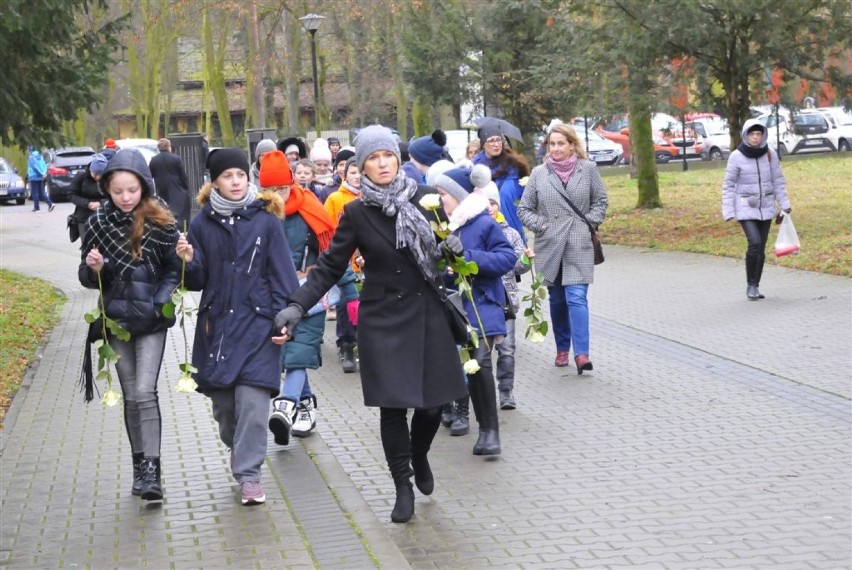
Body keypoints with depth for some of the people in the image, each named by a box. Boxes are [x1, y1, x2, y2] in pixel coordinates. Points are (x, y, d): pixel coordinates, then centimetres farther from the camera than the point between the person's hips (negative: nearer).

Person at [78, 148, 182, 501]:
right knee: (130, 396, 9)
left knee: (145, 392, -13)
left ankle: (151, 469, -11)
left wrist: (160, 303, -13)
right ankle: (140, 465, 20)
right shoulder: (97, 224, 0)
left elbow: (174, 270, 1)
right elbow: (88, 279, 6)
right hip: (116, 320, 3)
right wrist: (93, 268, -16)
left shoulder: (160, 224, -7)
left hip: (151, 321, -3)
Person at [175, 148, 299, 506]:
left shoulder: (265, 220, -1)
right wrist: (188, 262, -15)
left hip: (256, 324, -3)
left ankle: (248, 474, -3)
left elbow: (281, 275, -1)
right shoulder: (203, 223, 4)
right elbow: (197, 281, 6)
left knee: (253, 402, -10)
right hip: (216, 324, 3)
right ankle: (239, 452, 34)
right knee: (222, 403, 9)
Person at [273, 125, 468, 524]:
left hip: (427, 315, 2)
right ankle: (403, 487, 14)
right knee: (392, 405, -3)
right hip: (383, 321, -2)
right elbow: (329, 267, -3)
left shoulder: (424, 198, 2)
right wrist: (296, 306, -13)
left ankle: (419, 456, 38)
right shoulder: (356, 214, -2)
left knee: (433, 400, 5)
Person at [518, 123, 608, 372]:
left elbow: (600, 200, 13)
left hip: (579, 246, -2)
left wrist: (591, 222, -1)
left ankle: (581, 353, -18)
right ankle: (562, 349, 25)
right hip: (549, 246, 2)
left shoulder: (588, 169, 2)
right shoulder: (539, 174, 4)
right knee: (557, 300, 11)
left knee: (576, 298, -14)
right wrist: (541, 225, -4)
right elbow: (524, 209, 9)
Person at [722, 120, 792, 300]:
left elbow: (778, 180, 6)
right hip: (745, 208, -3)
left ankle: (755, 286, 19)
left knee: (761, 248, 6)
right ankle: (750, 285, -2)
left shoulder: (770, 154, -2)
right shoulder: (736, 156, -10)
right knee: (754, 243, -18)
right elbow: (729, 185, -5)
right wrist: (728, 211, -9)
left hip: (766, 207, 3)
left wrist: (784, 204, 1)